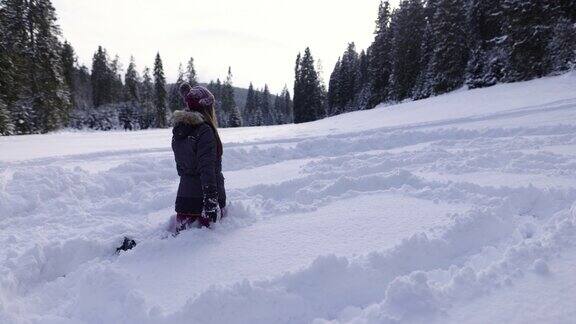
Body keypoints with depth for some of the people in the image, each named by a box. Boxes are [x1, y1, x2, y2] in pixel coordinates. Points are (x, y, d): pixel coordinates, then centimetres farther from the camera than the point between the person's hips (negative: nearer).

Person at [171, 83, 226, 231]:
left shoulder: (179, 129, 6)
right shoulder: (205, 131, -17)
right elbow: (207, 168, -22)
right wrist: (211, 200, -22)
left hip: (184, 193, 7)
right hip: (203, 196, -7)